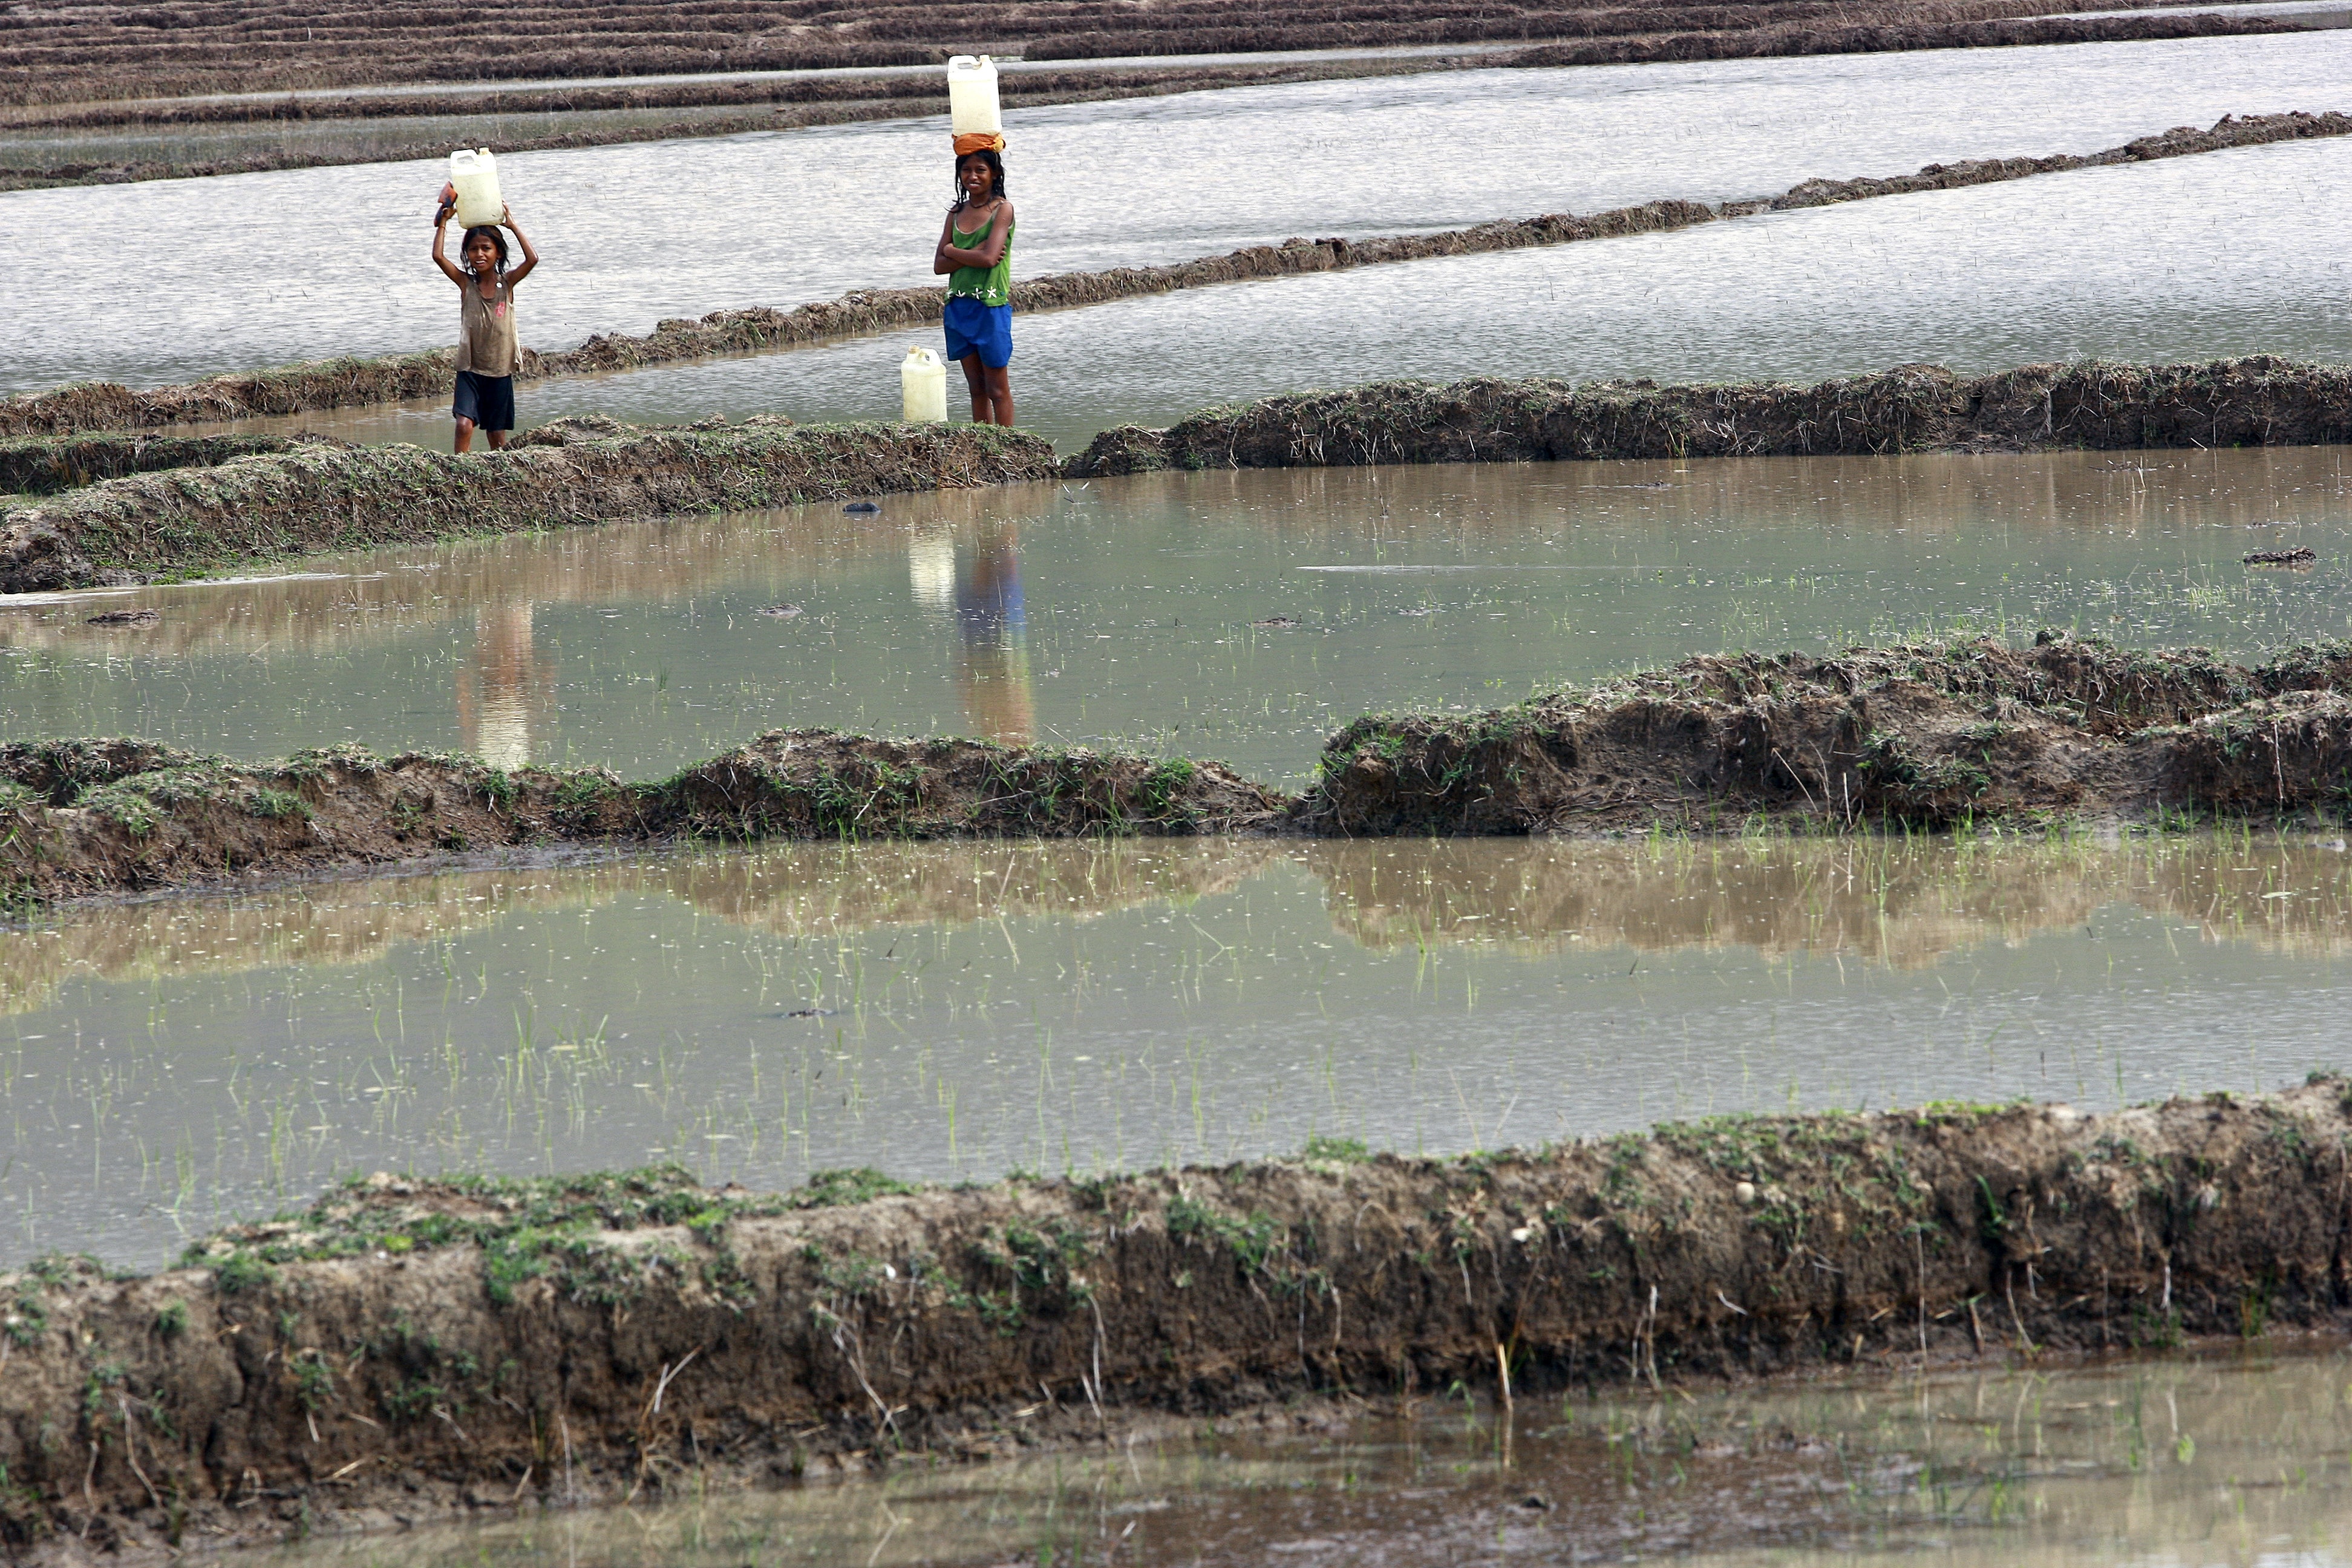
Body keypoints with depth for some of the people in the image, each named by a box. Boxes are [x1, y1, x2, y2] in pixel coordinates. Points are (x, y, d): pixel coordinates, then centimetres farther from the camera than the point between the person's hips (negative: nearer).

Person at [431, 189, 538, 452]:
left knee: (498, 435, 8)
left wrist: (513, 226, -11)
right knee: (464, 425, -17)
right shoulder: (466, 282, -1)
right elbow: (438, 257, -12)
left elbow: (532, 259, -16)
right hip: (470, 370, -1)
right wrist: (443, 223, -9)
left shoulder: (507, 282, -1)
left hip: (500, 371, 1)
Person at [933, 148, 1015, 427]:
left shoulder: (1002, 209, -6)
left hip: (991, 307, -6)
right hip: (959, 307, 6)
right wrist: (973, 255, -13)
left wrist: (952, 251, -4)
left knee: (997, 390, 0)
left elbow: (990, 258, -18)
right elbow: (939, 266, 3)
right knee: (977, 388, 10)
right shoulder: (957, 214, 10)